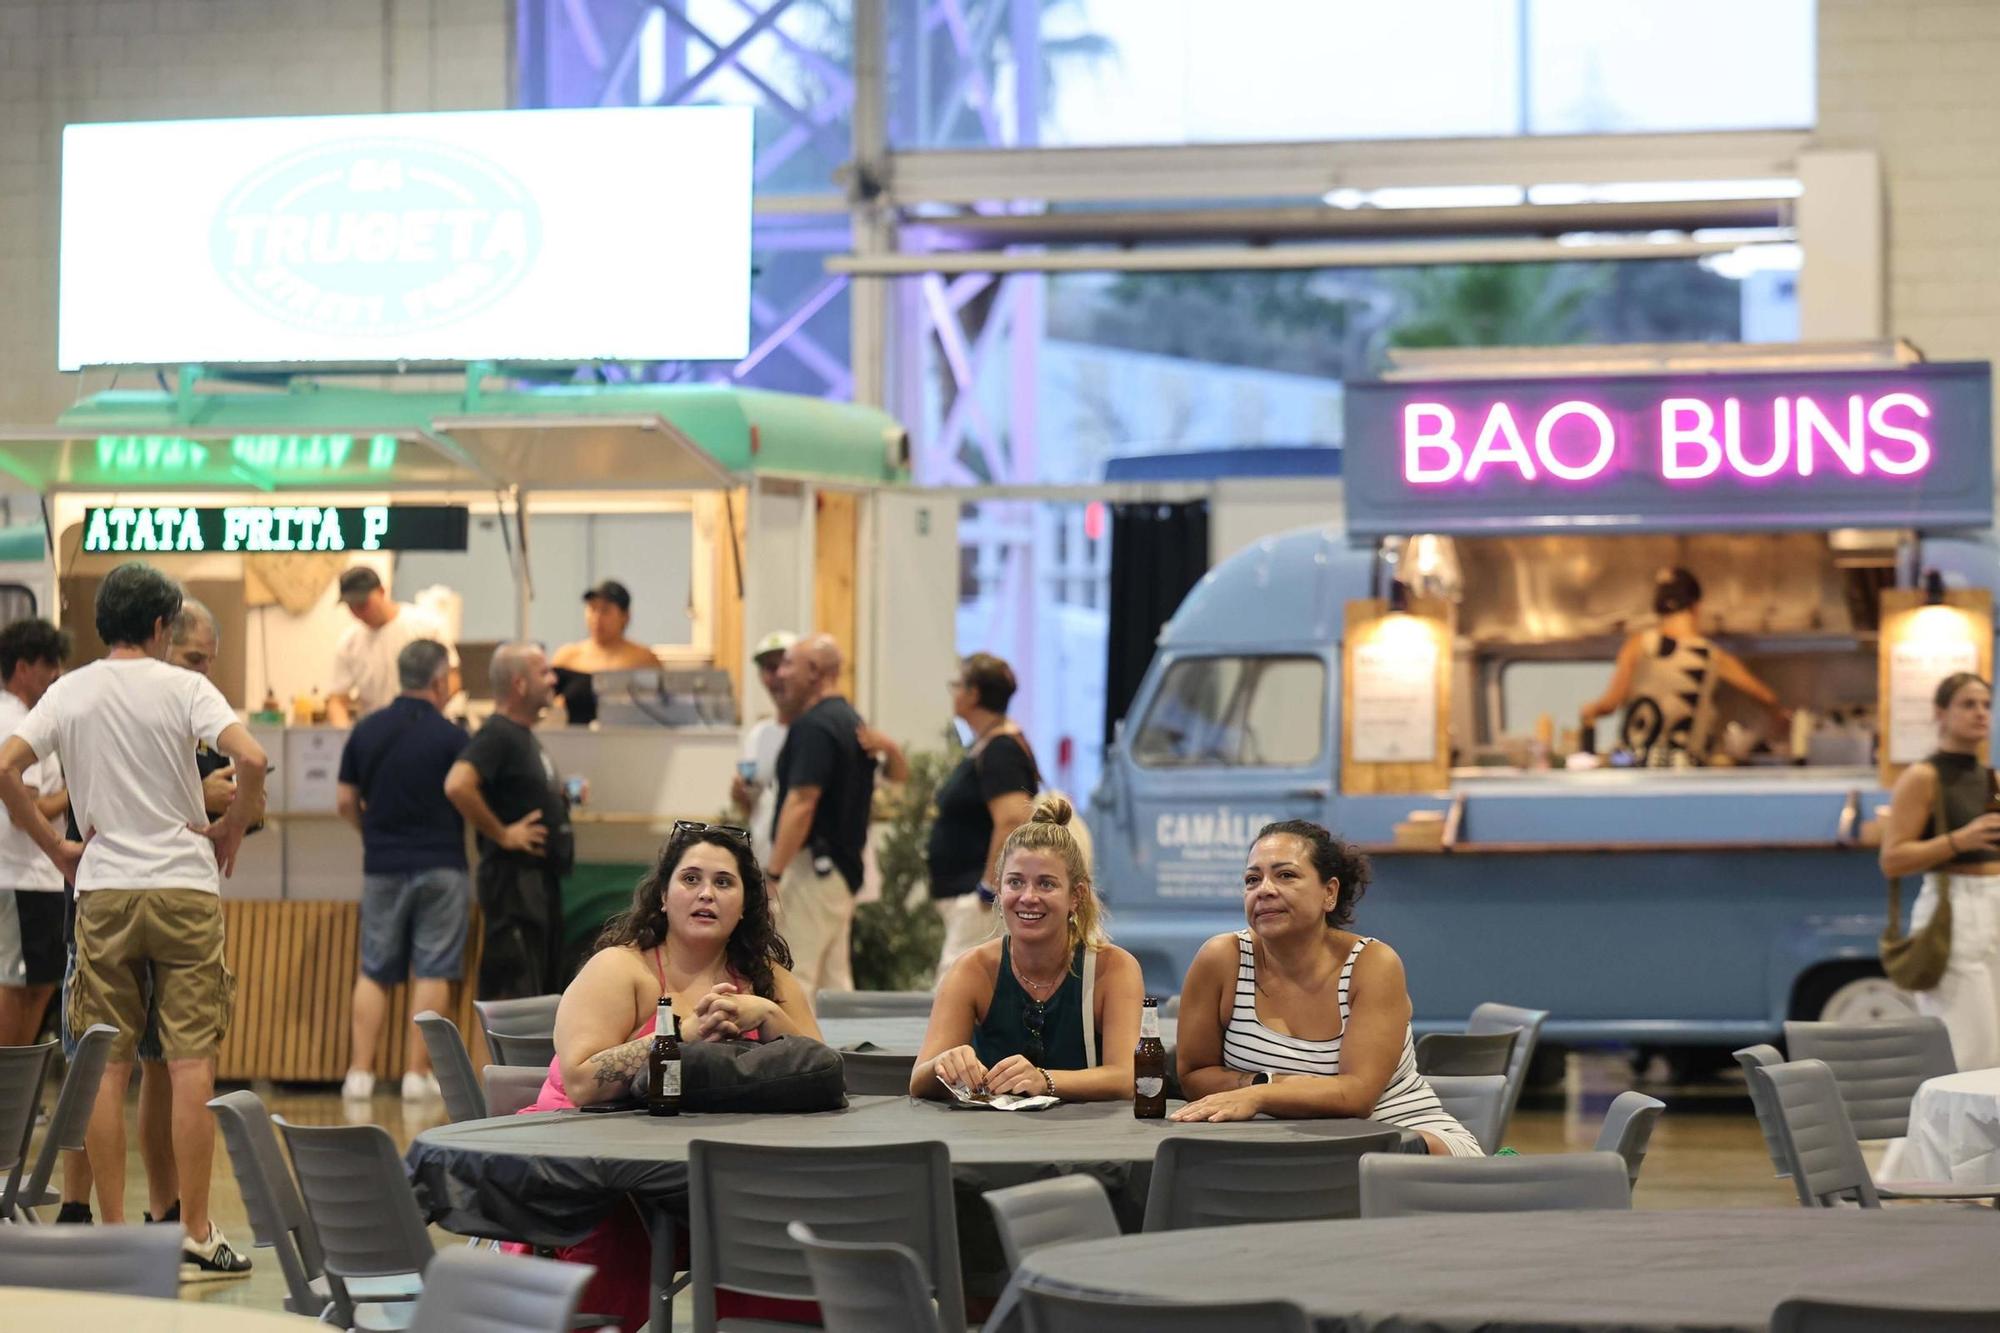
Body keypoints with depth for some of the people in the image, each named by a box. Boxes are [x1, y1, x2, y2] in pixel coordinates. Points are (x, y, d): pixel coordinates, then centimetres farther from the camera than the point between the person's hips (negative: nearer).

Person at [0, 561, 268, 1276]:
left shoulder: (69, 692, 4)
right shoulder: (183, 687, -4)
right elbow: (251, 760, -18)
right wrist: (230, 832, -1)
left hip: (102, 893, 3)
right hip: (184, 888, -2)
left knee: (106, 1068, 6)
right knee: (191, 1065, -1)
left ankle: (113, 1234, 6)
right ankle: (195, 1236, -1)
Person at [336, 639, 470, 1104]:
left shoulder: (366, 730, 3)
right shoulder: (450, 738, -10)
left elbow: (345, 800, 7)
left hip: (382, 867, 4)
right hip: (440, 865, -4)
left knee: (374, 972, 9)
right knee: (432, 973, 2)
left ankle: (360, 1071, 4)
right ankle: (417, 1072, 0)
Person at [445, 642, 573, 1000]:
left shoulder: (523, 737, 17)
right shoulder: (497, 735, -14)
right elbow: (457, 785, -29)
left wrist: (560, 794, 13)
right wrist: (502, 834, -20)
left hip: (541, 877, 10)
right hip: (514, 877, -10)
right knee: (516, 985, -12)